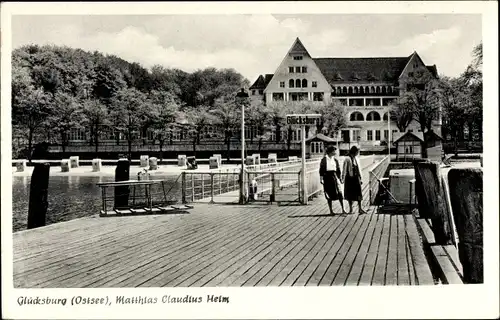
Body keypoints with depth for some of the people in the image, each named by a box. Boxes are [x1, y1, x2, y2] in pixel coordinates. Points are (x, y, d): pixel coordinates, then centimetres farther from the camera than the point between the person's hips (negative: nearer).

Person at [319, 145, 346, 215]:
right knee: (329, 195, 3)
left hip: (334, 176, 3)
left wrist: (339, 178, 13)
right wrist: (321, 179, -7)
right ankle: (331, 211, 11)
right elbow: (321, 170, -3)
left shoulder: (335, 160, 9)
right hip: (327, 177, -3)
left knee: (339, 193, -7)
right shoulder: (324, 160, -3)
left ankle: (343, 209, -5)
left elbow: (338, 169, 15)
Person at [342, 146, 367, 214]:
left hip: (356, 178, 5)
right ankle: (350, 209, 18)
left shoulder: (356, 159, 10)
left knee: (358, 193, -1)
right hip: (349, 178, -5)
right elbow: (344, 170, -10)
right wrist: (343, 178, -14)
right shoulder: (347, 159, -10)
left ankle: (360, 209, -1)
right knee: (350, 194, 6)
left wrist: (360, 178, 17)